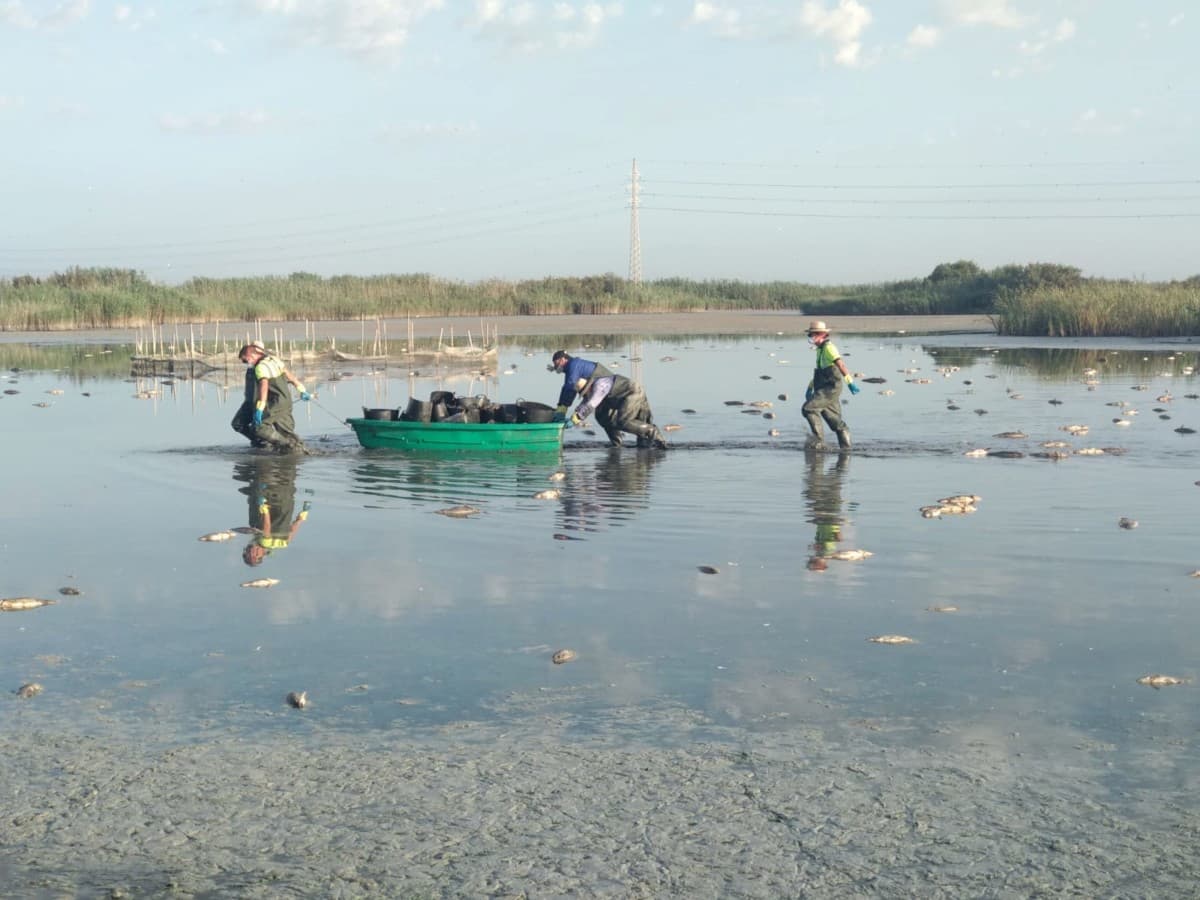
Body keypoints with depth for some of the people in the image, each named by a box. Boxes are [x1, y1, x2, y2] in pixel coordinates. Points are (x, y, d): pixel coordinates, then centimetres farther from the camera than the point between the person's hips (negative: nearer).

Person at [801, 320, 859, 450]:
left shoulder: (828, 347, -12)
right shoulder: (820, 349, 19)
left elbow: (840, 364, -25)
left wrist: (850, 381, -35)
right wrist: (810, 387, 31)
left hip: (831, 389, -10)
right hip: (825, 389, 10)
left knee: (809, 408, -17)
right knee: (835, 420, 11)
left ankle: (819, 440, -14)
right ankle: (846, 447, 14)